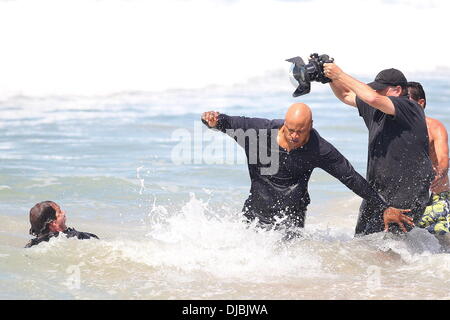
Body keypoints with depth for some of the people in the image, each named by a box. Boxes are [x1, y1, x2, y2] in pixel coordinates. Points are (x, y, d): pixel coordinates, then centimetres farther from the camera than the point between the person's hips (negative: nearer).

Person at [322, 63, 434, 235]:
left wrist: (340, 75, -25)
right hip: (376, 192, 9)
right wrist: (331, 77, 3)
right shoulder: (376, 109, 10)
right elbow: (346, 95, 22)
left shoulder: (409, 108, -16)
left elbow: (373, 98, -30)